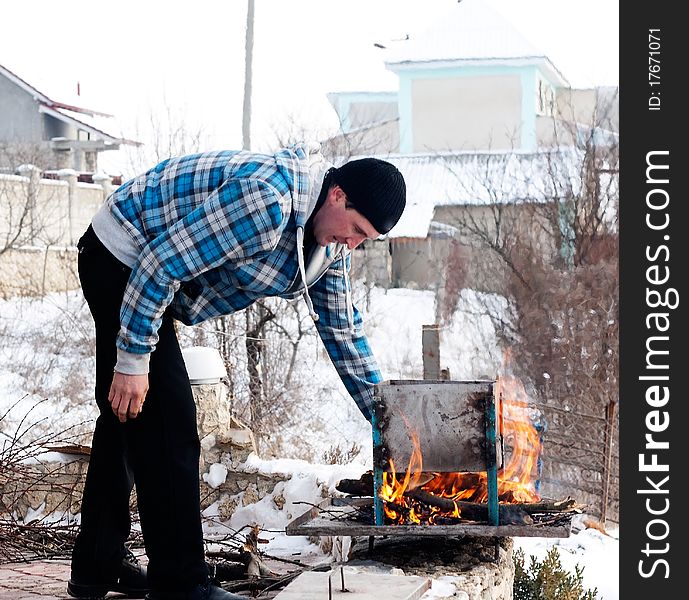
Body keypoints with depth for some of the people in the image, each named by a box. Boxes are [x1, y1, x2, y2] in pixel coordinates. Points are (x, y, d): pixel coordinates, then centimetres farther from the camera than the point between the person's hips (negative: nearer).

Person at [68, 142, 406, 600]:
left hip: (149, 276, 10)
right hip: (122, 259, -10)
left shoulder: (333, 239, -2)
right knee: (167, 421, -14)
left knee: (130, 418, 14)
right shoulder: (265, 201, -33)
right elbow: (162, 263, -31)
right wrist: (133, 360, -25)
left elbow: (342, 327, 9)